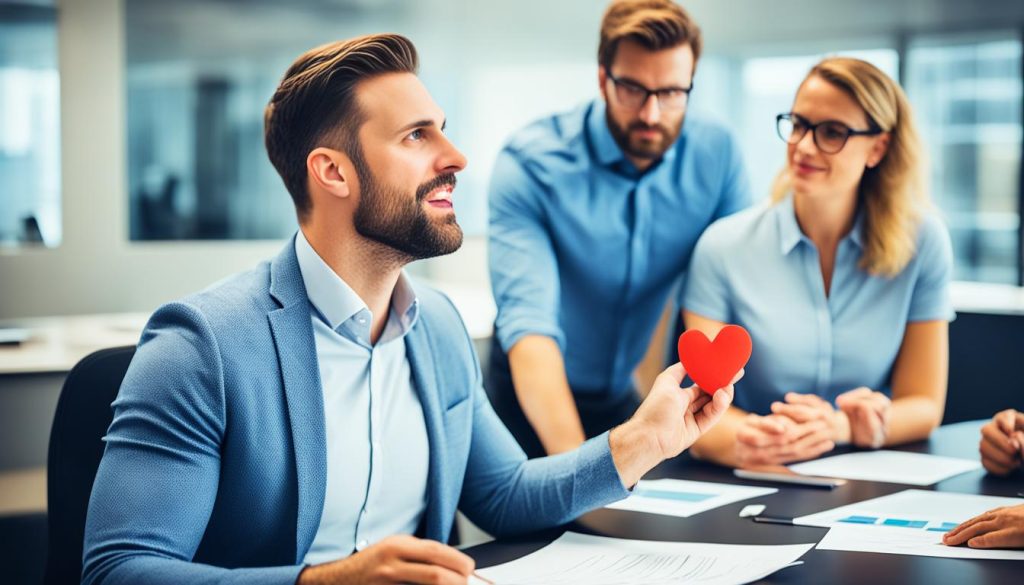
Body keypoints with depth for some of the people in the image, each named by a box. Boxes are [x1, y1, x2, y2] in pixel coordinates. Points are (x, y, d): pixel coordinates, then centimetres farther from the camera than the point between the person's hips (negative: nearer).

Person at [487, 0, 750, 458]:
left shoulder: (716, 154, -7)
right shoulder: (530, 163, -18)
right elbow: (527, 320, -29)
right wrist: (575, 460, -44)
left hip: (635, 401, 3)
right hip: (536, 404, -3)